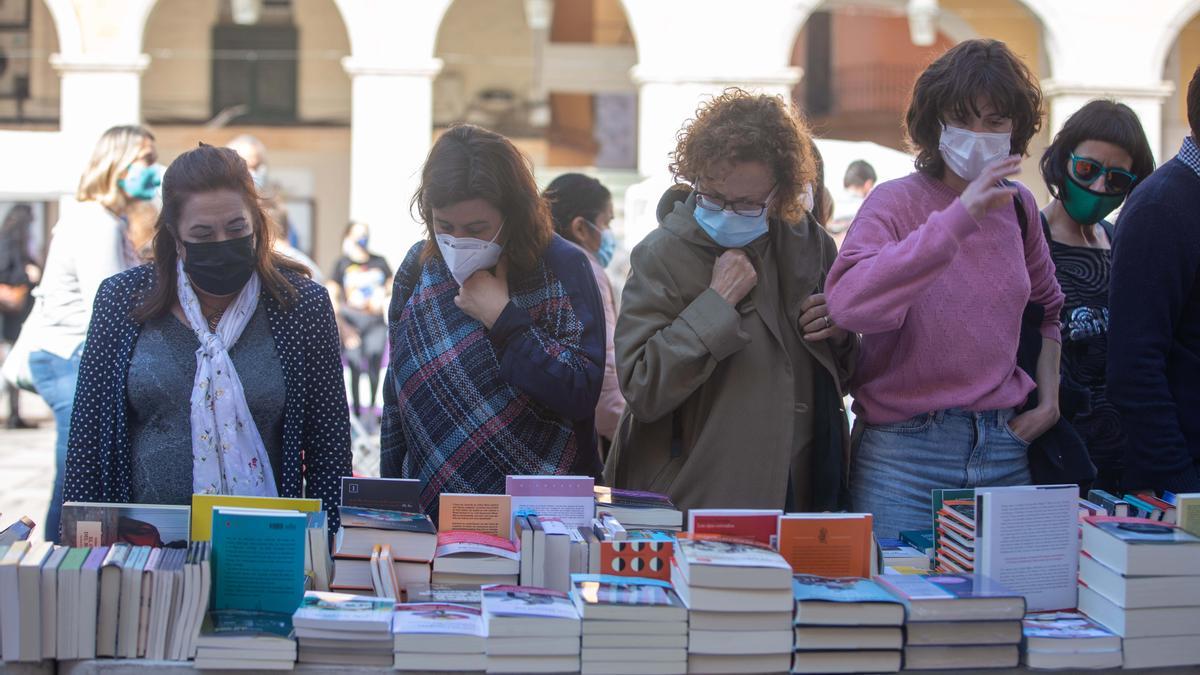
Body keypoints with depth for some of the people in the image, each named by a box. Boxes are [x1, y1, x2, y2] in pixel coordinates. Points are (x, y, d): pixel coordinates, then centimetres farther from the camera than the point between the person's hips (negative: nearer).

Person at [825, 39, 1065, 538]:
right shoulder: (896, 203, -8)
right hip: (905, 452, -5)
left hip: (1005, 447, 5)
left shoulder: (1017, 205, 8)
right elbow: (848, 303, -29)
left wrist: (1049, 393, 13)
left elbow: (1048, 305, 27)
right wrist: (960, 216, -31)